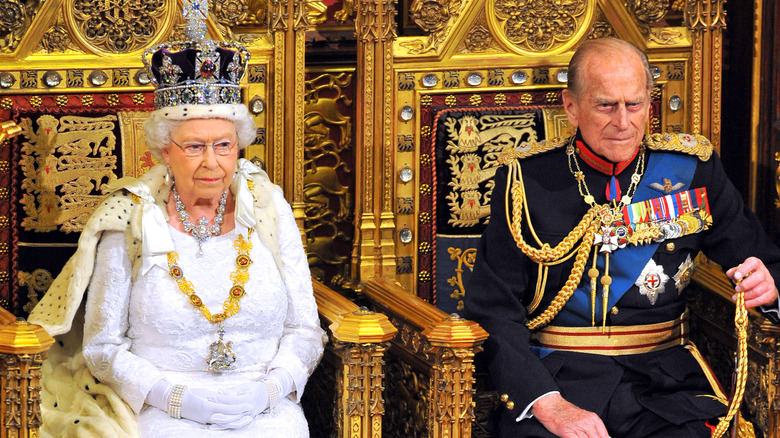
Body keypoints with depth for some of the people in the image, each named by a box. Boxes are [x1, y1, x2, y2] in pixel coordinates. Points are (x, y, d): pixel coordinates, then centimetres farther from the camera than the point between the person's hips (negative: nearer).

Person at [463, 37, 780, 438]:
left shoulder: (691, 168, 9)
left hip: (661, 378, 2)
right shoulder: (527, 178, 3)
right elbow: (492, 307, -3)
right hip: (553, 373, -2)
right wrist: (548, 404, -18)